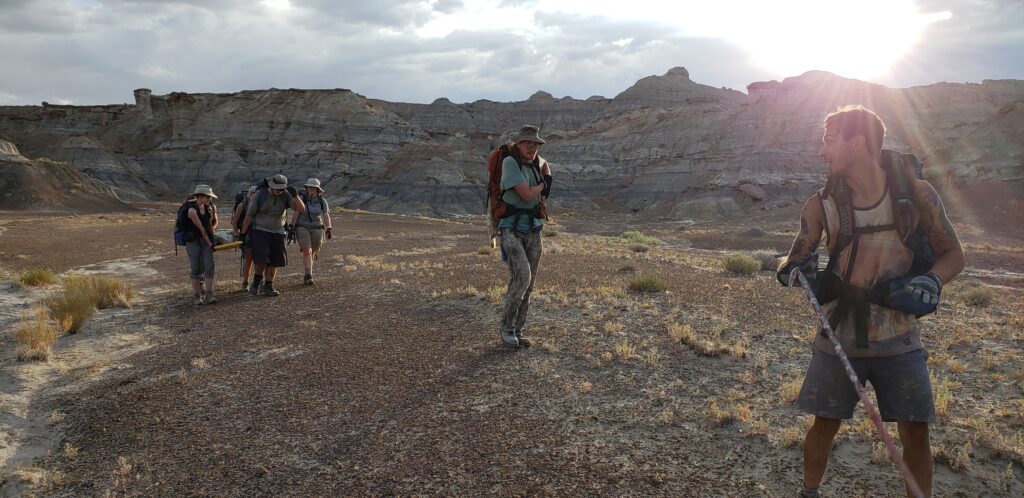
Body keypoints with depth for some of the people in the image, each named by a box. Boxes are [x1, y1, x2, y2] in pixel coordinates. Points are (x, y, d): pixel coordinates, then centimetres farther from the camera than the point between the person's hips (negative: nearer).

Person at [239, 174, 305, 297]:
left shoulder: (285, 195, -4)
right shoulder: (259, 194, -10)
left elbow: (301, 209, -11)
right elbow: (249, 215, -4)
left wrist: (295, 195, -26)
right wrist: (243, 233, -2)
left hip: (277, 232, 3)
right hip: (260, 231, -3)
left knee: (274, 260, 1)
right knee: (261, 257, -18)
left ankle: (268, 286, 14)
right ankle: (257, 280, 8)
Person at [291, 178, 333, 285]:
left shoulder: (322, 201, -1)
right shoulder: (301, 199, -5)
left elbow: (326, 216, -9)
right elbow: (295, 214, -8)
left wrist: (328, 228, -23)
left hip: (316, 229, 2)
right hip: (302, 228, -2)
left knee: (312, 252, 9)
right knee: (307, 251, -18)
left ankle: (306, 275, 27)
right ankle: (309, 275, -23)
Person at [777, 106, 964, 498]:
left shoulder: (917, 194, -9)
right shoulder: (821, 205, -6)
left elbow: (952, 254, 1)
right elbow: (795, 261, 1)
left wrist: (931, 280, -20)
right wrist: (797, 269, -23)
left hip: (898, 340, 0)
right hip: (839, 339, 1)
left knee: (915, 432, 5)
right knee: (825, 424, 10)